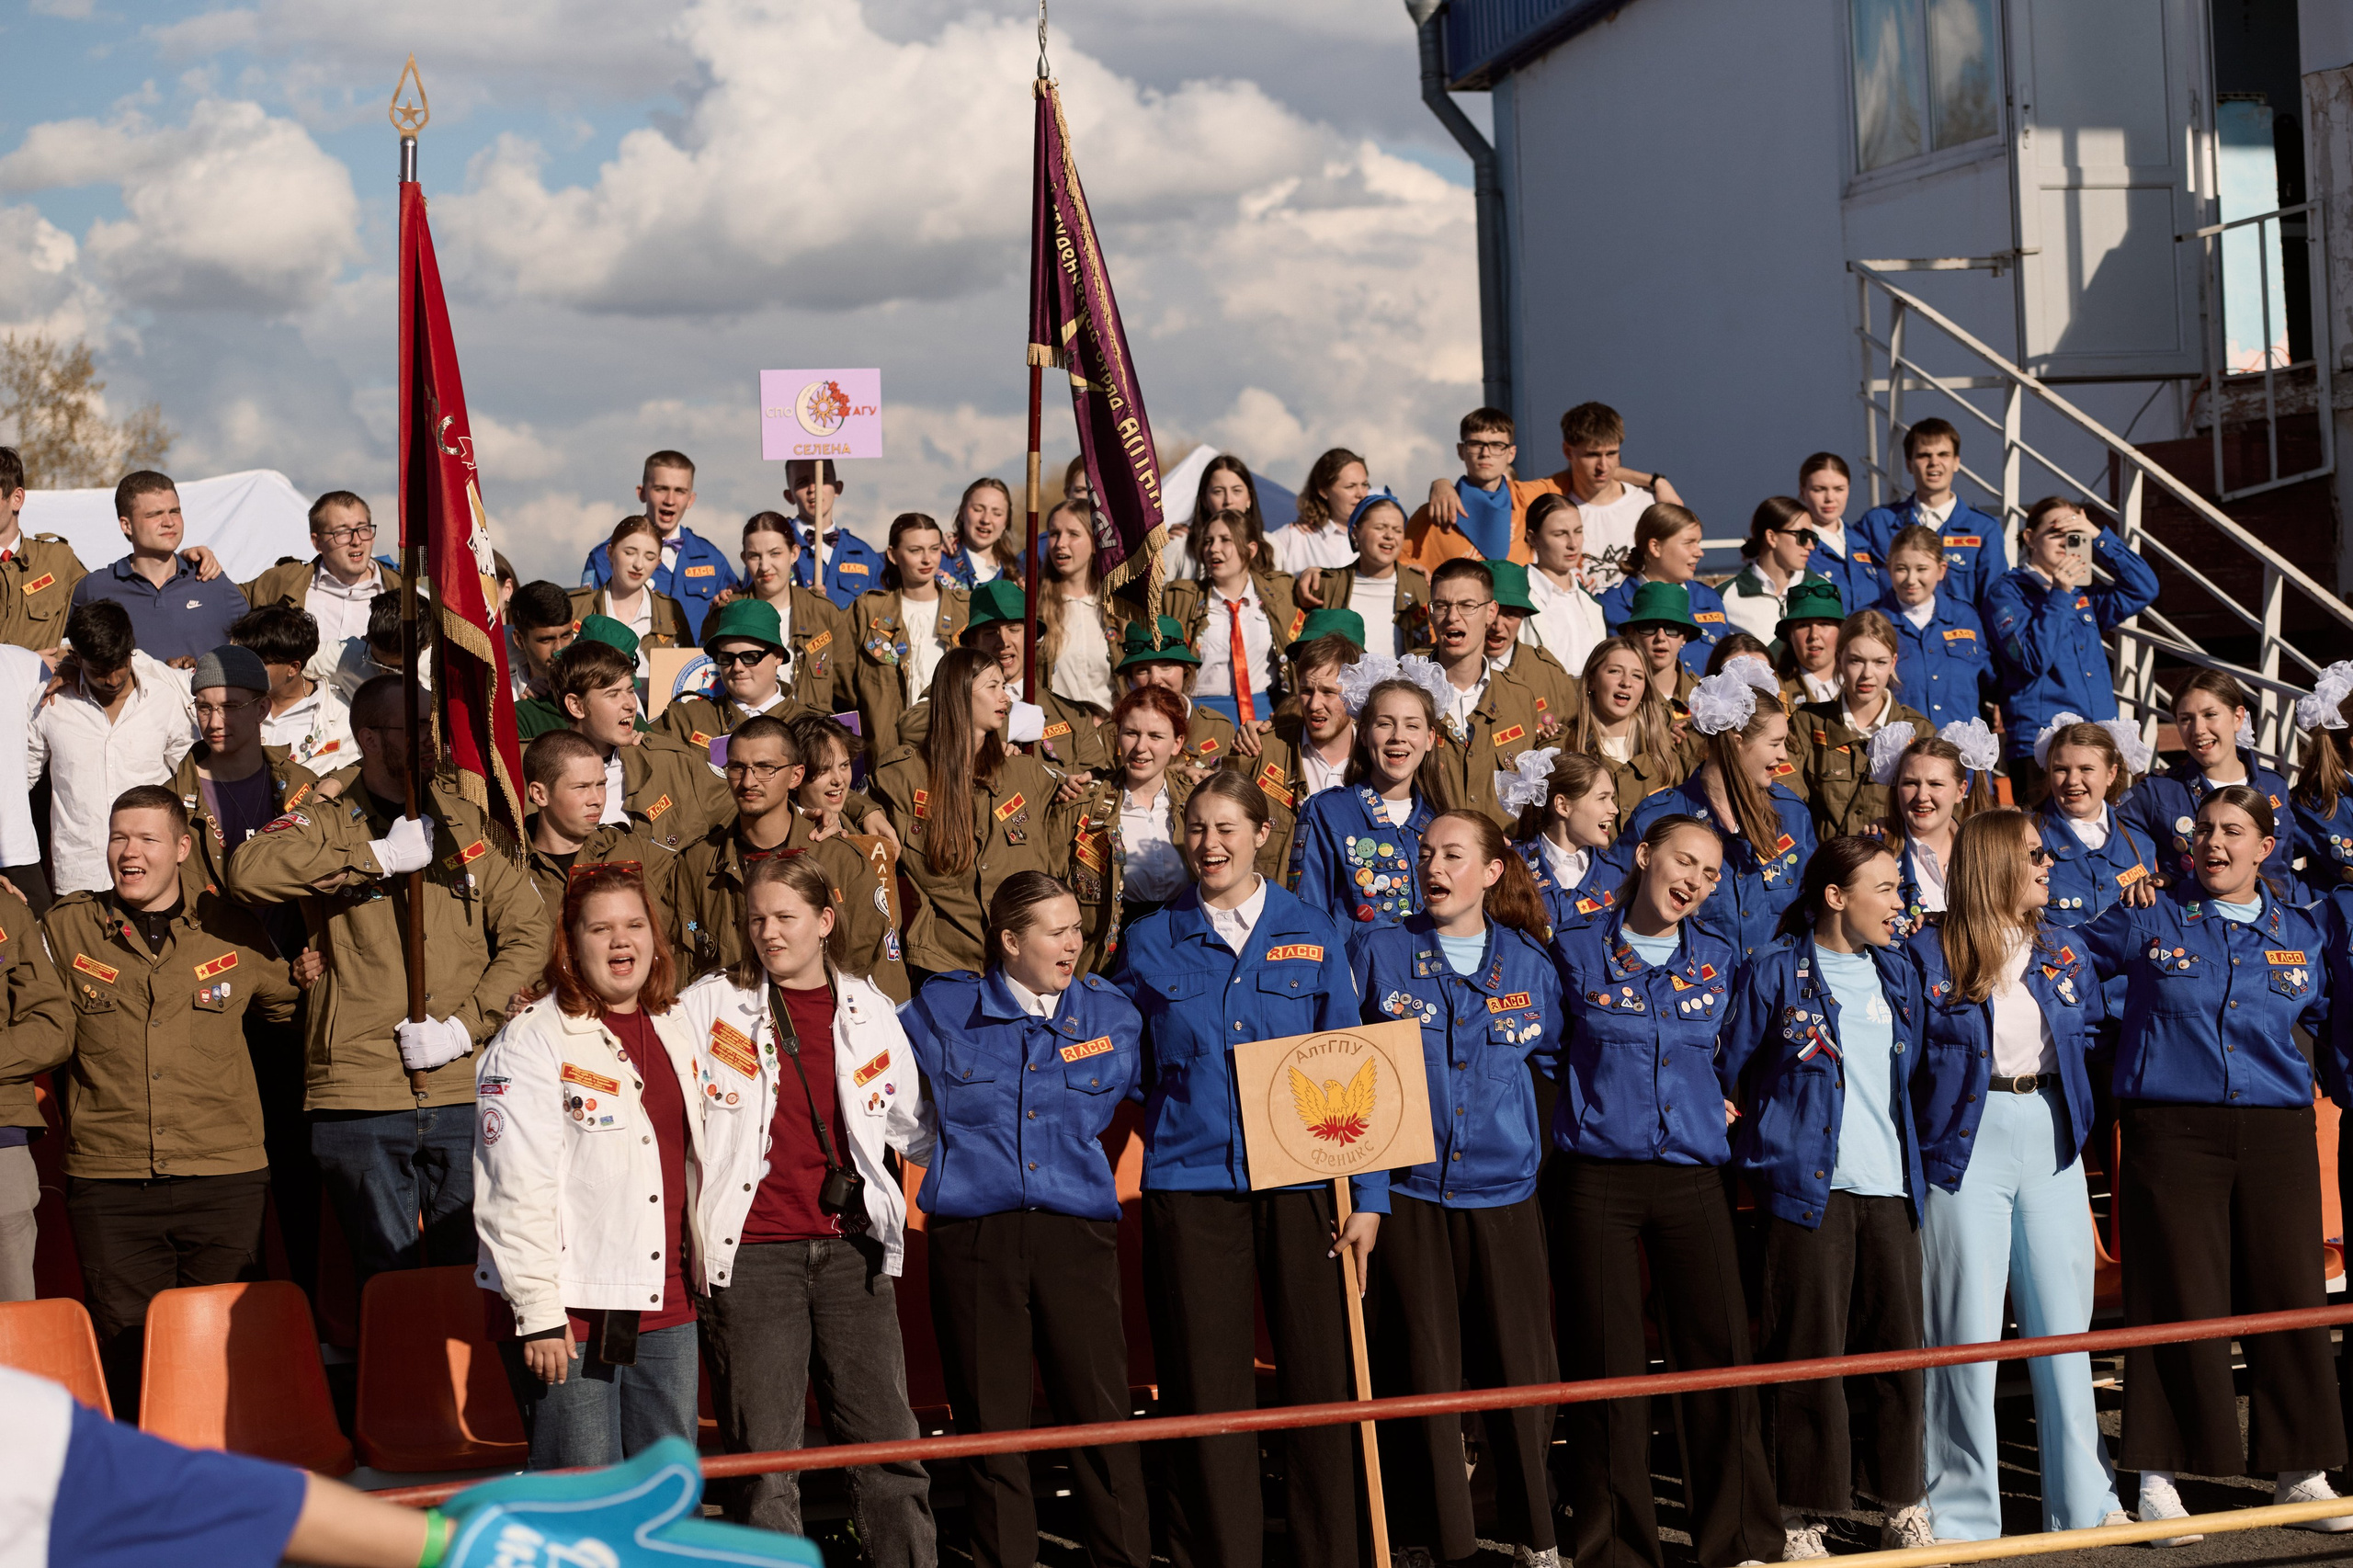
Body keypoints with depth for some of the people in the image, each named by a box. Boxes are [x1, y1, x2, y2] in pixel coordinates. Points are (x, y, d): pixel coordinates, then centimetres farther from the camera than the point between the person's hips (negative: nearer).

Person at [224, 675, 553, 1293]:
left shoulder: (471, 823, 12)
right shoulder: (327, 825, 5)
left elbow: (530, 934, 6)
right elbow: (247, 871, -16)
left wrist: (465, 1025, -6)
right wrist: (381, 854, -14)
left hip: (464, 1092, 2)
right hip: (361, 1099, -2)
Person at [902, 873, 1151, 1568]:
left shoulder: (1111, 1014, 9)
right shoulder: (942, 1009, 5)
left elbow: (1155, 1089, 25)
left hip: (1076, 1232, 1)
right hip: (972, 1235, 0)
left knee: (1101, 1412, -4)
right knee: (990, 1423, 3)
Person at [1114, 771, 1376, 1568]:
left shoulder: (1312, 935, 6)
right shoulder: (1151, 943, 7)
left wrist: (1368, 1194, -1)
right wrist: (1175, 1109, 4)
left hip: (1301, 1182, 0)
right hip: (1190, 1185, 0)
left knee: (1319, 1378, 0)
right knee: (1206, 1387, 2)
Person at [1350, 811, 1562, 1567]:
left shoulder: (1529, 964, 7)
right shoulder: (1376, 952, 2)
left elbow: (1555, 1061, 18)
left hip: (1503, 1192, 1)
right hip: (1407, 1191, -1)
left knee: (1518, 1368, 3)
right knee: (1421, 1374, 1)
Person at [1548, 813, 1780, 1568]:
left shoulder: (1720, 959, 10)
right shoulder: (1576, 950, 2)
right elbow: (1548, 1053, 13)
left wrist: (1729, 1106, 8)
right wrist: (1602, 1104, 6)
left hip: (1694, 1177, 2)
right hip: (1597, 1177, -2)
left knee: (1721, 1354, -2)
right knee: (1605, 1365, -1)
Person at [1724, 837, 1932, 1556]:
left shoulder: (1899, 977, 14)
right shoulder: (1774, 976, -4)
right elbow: (1729, 1073, 0)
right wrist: (1758, 1158, -1)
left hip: (1889, 1190, 5)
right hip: (1808, 1188, -5)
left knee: (1897, 1341, 5)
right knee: (1810, 1349, -4)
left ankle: (1904, 1504, 16)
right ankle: (1802, 1516, 4)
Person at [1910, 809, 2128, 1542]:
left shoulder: (2065, 950, 11)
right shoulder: (1929, 953, -4)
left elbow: (2091, 1031, 20)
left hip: (2051, 1137, 5)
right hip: (1968, 1140, -4)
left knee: (2064, 1322, 7)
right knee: (1966, 1328, -2)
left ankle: (2085, 1501, 17)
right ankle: (1962, 1513, 6)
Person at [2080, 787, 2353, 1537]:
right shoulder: (2149, 920, 5)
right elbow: (2062, 961, 13)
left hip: (2277, 1136, 3)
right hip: (2171, 1131, -2)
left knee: (2289, 1297, 4)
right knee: (2177, 1299, -2)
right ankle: (2158, 1474, 7)